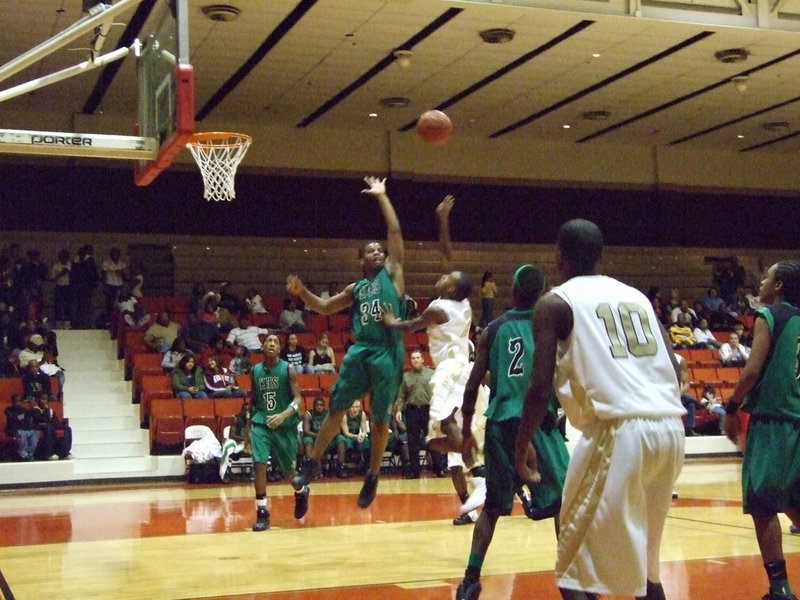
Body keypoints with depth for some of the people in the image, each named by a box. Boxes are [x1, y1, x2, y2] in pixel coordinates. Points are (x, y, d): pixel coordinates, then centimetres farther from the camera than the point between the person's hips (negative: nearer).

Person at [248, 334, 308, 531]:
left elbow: (297, 399, -13)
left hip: (286, 424, -2)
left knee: (289, 468, 9)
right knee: (259, 463, -16)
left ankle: (301, 492, 43)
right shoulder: (255, 370, 4)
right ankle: (262, 512, -10)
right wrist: (250, 426, 16)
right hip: (261, 423, 2)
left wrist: (283, 415, -31)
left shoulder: (288, 369, -8)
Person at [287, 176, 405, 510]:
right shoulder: (355, 289, 18)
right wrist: (302, 292, 8)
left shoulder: (392, 273, 8)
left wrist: (382, 197, 5)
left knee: (381, 418, 3)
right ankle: (313, 463, 14)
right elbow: (325, 308, 25)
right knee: (336, 407, 2)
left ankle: (373, 476, 16)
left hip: (388, 353, -3)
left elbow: (395, 232, 3)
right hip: (360, 350, 3)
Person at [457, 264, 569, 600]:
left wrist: (466, 431, 13)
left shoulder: (493, 330, 8)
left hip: (501, 423, 3)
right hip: (539, 421, -2)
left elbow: (472, 386, 5)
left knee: (493, 505, 15)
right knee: (564, 502, 7)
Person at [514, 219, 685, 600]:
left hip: (619, 431, -7)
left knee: (578, 568, 3)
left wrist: (521, 448, 9)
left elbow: (541, 387, -4)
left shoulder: (555, 302, 5)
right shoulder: (637, 295, 23)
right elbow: (673, 369, 17)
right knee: (641, 562, 24)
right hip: (670, 429, 7)